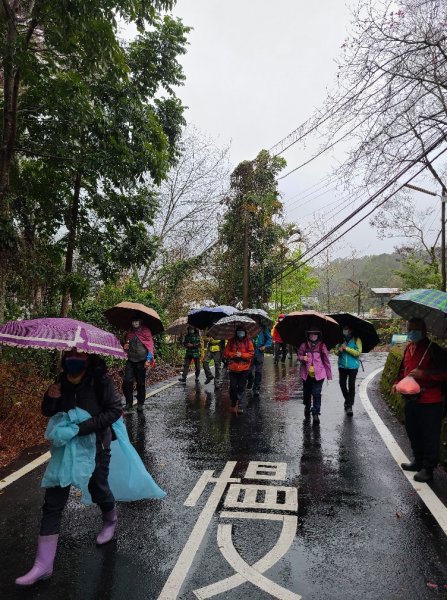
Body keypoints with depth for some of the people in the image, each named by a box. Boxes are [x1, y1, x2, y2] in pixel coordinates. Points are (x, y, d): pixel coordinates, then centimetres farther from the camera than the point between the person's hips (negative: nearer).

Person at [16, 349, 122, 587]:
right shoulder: (63, 380, -5)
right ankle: (44, 564, 15)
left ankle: (111, 520, 51)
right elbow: (48, 412, 3)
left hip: (95, 447, -4)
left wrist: (84, 427, -28)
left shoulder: (100, 380, -19)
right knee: (52, 502, 3)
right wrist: (51, 397, -20)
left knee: (98, 490, 17)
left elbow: (115, 410, -20)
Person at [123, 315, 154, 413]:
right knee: (127, 381, -6)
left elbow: (150, 345, -6)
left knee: (141, 383, 4)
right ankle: (129, 402, 9)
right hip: (130, 360, 4)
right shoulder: (130, 332, 13)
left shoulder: (146, 331, -1)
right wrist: (125, 347, 3)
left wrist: (149, 359, -16)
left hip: (141, 361, -4)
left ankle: (140, 404, 18)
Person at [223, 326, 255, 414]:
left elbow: (251, 354, -2)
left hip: (244, 368, -1)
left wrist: (241, 355, -13)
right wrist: (234, 354, -14)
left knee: (242, 388, 2)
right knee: (233, 387, 6)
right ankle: (233, 403, 29)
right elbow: (226, 353, 3)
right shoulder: (231, 341, 4)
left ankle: (240, 407, 8)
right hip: (233, 368, 1)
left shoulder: (248, 341, 1)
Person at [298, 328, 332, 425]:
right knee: (307, 392, 16)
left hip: (318, 373, -2)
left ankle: (316, 413, -6)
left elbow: (326, 360, 4)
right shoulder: (304, 345, 4)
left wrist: (329, 374, 5)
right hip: (306, 373, 2)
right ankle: (307, 407, 42)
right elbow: (299, 356, 11)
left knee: (316, 393, -10)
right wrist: (302, 358, -14)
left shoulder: (322, 345, 1)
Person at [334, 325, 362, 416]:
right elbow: (336, 351, 11)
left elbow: (358, 352, -12)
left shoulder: (356, 339, -4)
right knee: (342, 384, 6)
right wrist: (339, 350, -12)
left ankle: (349, 406, 4)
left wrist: (346, 348, -16)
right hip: (342, 366, 4)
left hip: (353, 366, -4)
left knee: (351, 385, -4)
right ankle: (347, 401, 31)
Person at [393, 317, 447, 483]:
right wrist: (398, 382, 5)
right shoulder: (408, 348, 9)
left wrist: (424, 373, -26)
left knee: (430, 436, 3)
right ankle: (418, 461, 36)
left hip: (430, 402, -8)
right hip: (411, 399, 8)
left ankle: (428, 469, 15)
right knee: (413, 432, 19)